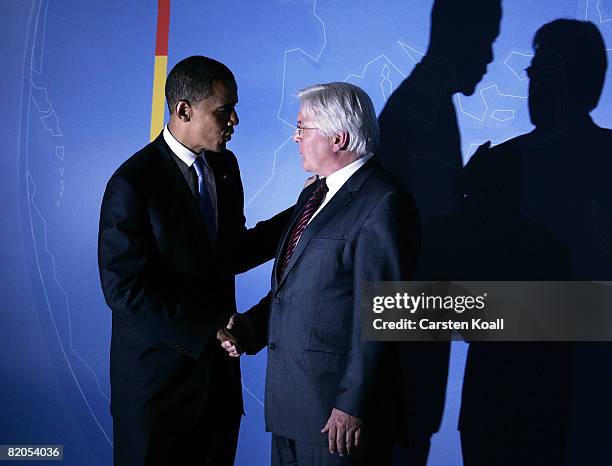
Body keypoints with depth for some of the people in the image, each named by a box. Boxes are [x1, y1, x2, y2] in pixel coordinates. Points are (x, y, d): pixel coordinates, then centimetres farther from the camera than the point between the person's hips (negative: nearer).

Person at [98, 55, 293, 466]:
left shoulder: (225, 165, 5)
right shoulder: (133, 184, -17)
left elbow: (229, 254, 9)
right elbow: (124, 289, -18)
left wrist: (301, 215, 0)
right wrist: (206, 330, -18)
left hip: (218, 367, 6)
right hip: (159, 378, -6)